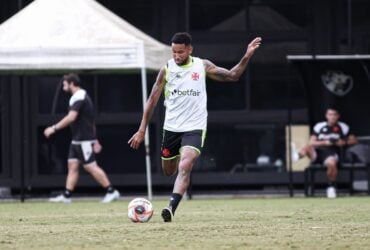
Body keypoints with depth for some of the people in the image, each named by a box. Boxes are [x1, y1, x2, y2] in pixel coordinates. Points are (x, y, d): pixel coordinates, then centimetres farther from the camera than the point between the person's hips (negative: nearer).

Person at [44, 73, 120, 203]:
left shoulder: (79, 97, -15)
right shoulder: (81, 96, 18)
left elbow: (71, 117, -26)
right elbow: (91, 121, 22)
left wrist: (54, 128, -22)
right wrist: (95, 140, 24)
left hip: (84, 140, -10)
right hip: (77, 140, 10)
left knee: (91, 166, -8)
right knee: (72, 165, 5)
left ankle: (111, 192, -4)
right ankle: (66, 195, 3)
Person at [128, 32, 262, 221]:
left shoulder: (203, 66, -1)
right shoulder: (167, 69, -2)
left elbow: (232, 76, 9)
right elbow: (153, 100, 2)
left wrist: (247, 57, -5)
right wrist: (142, 130, -1)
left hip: (194, 128, -2)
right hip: (171, 127, 2)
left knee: (184, 167, -24)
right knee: (168, 171, 15)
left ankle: (171, 208, -30)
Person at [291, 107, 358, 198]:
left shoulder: (343, 127, 11)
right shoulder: (319, 126, 12)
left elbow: (354, 140, 13)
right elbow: (311, 142, 6)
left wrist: (344, 142, -7)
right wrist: (324, 142, -9)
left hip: (332, 153, -1)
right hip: (317, 151, 2)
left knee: (331, 163, -36)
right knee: (308, 146, -31)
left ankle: (331, 187, -16)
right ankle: (298, 155, -66)